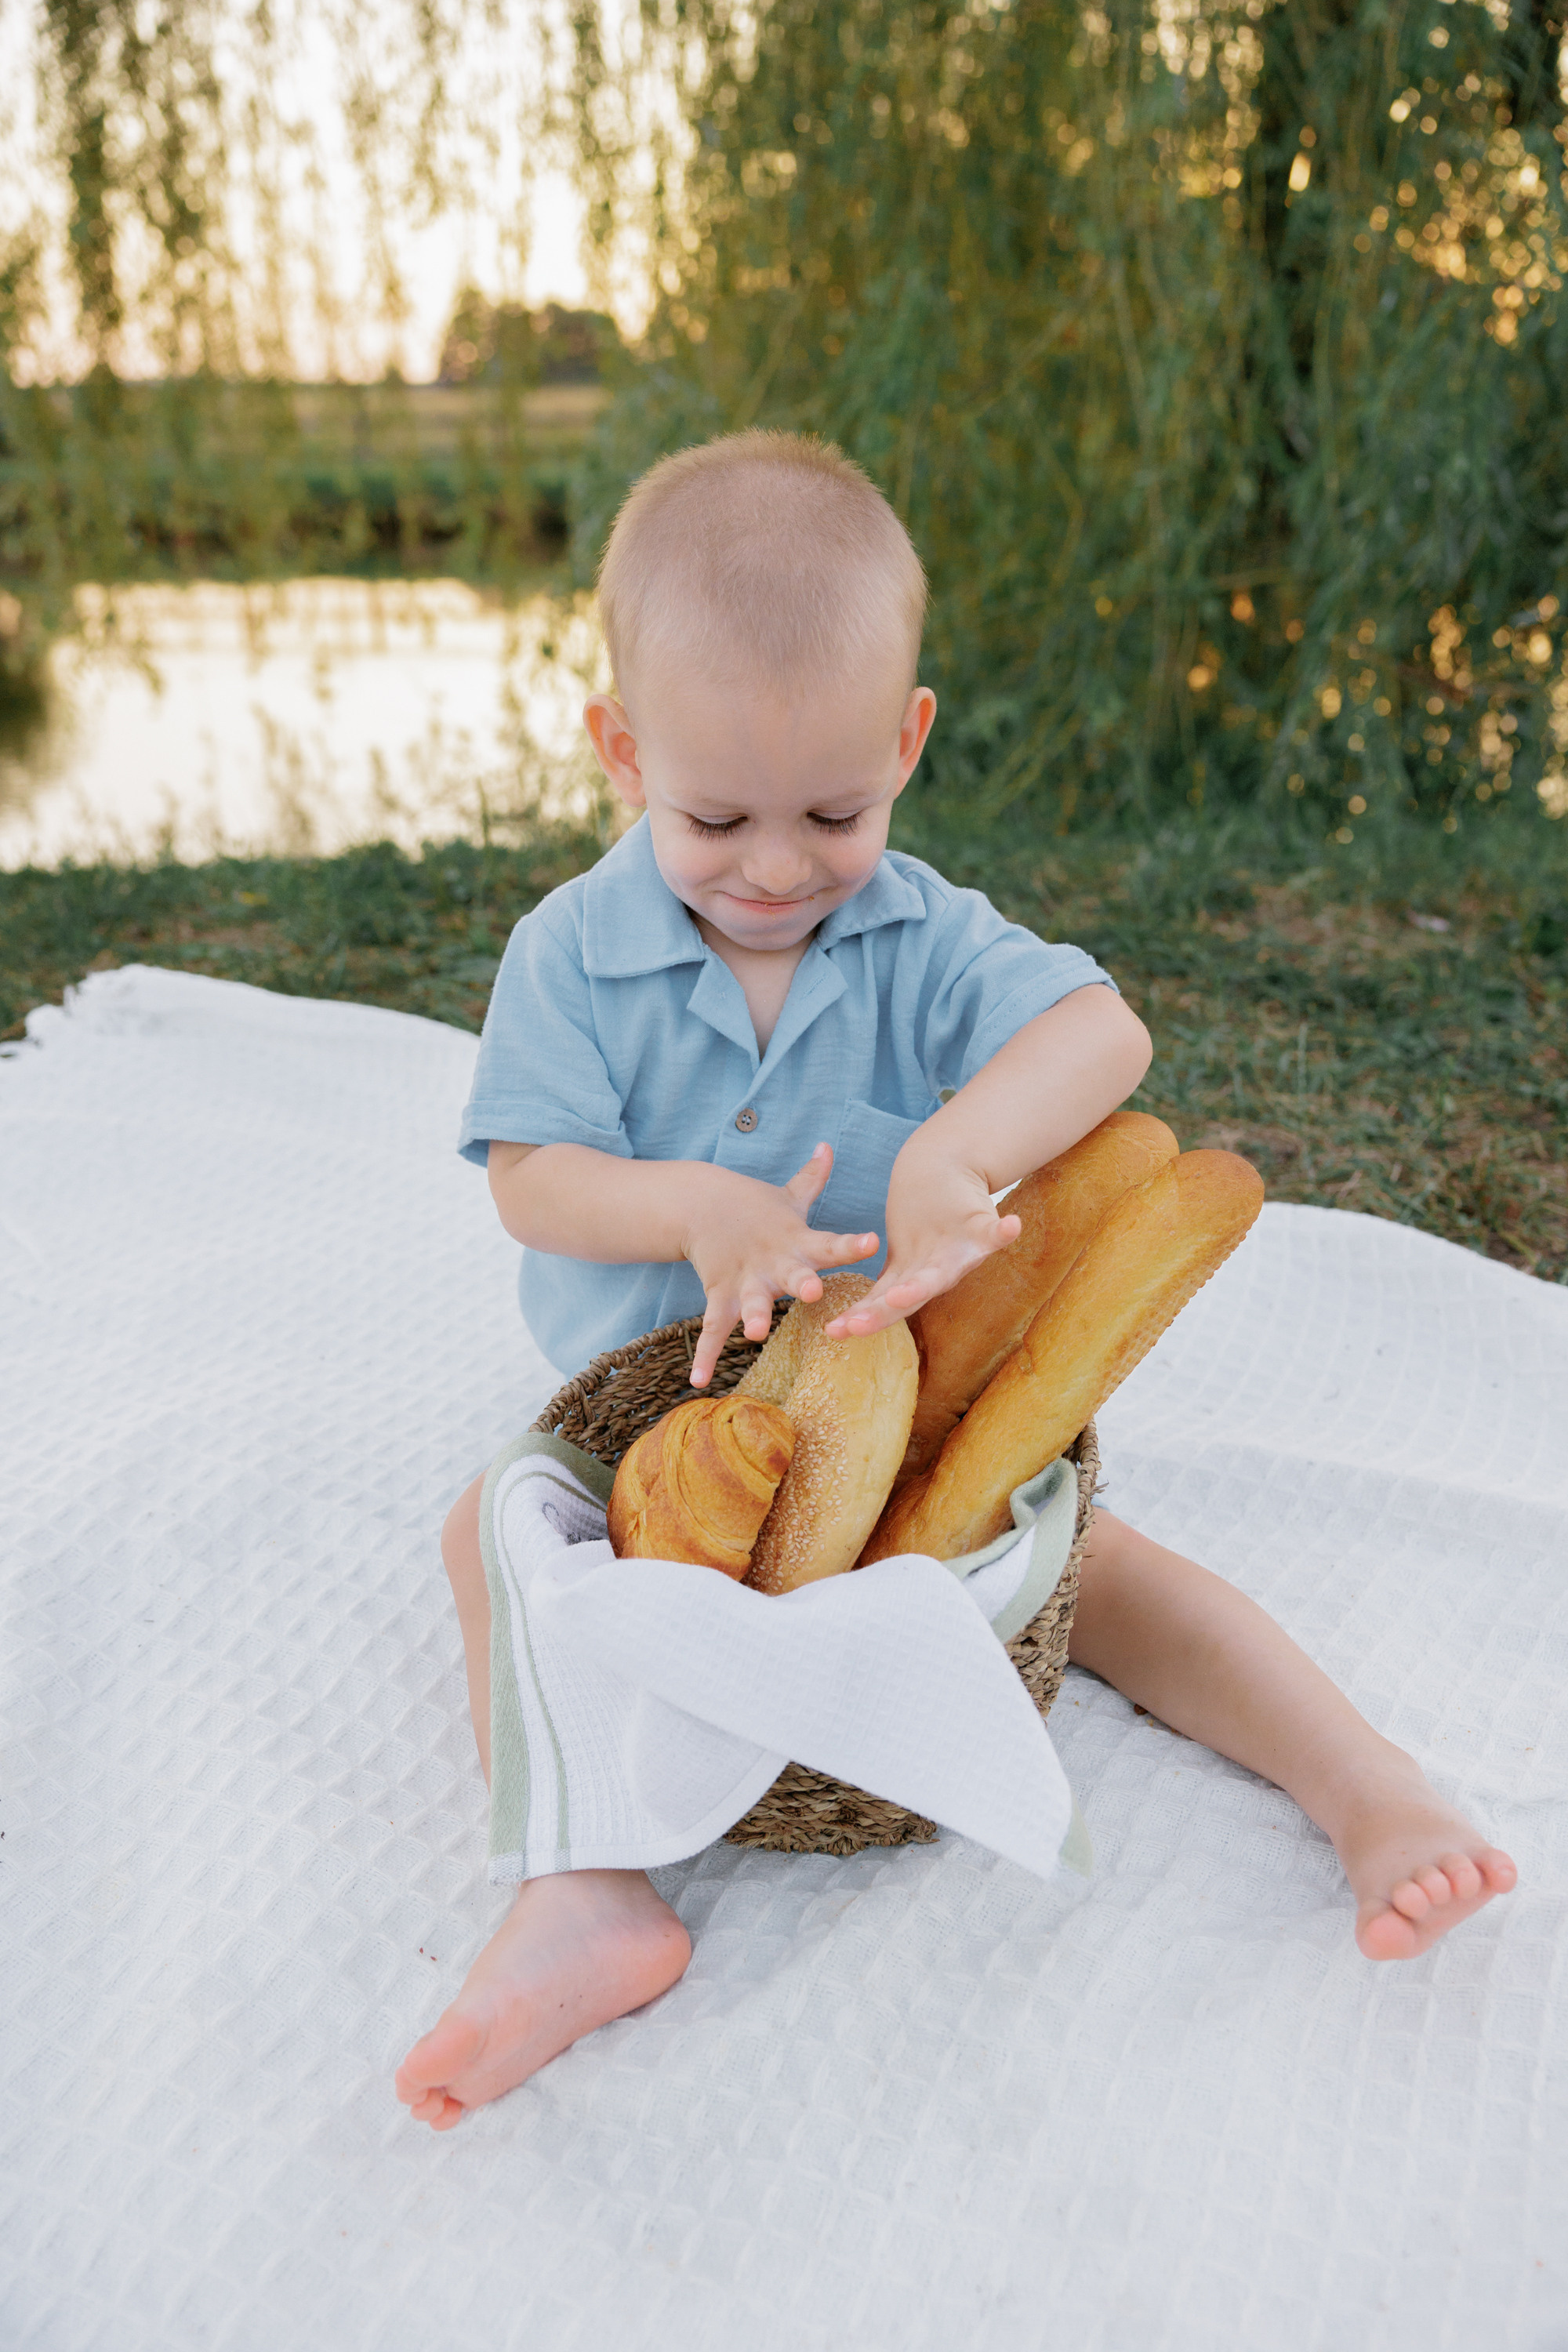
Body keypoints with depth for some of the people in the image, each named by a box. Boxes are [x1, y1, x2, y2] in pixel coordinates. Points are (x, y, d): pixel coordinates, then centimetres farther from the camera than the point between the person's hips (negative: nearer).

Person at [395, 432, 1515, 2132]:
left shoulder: (924, 940, -9)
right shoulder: (571, 955, -9)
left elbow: (1104, 1033, -26)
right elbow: (531, 1179, -15)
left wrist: (957, 1150, -46)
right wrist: (694, 1206, -35)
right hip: (646, 1413, 0)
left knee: (1080, 1550, -11)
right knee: (495, 1530, -22)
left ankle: (1373, 1792, -6)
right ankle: (584, 1892, -28)